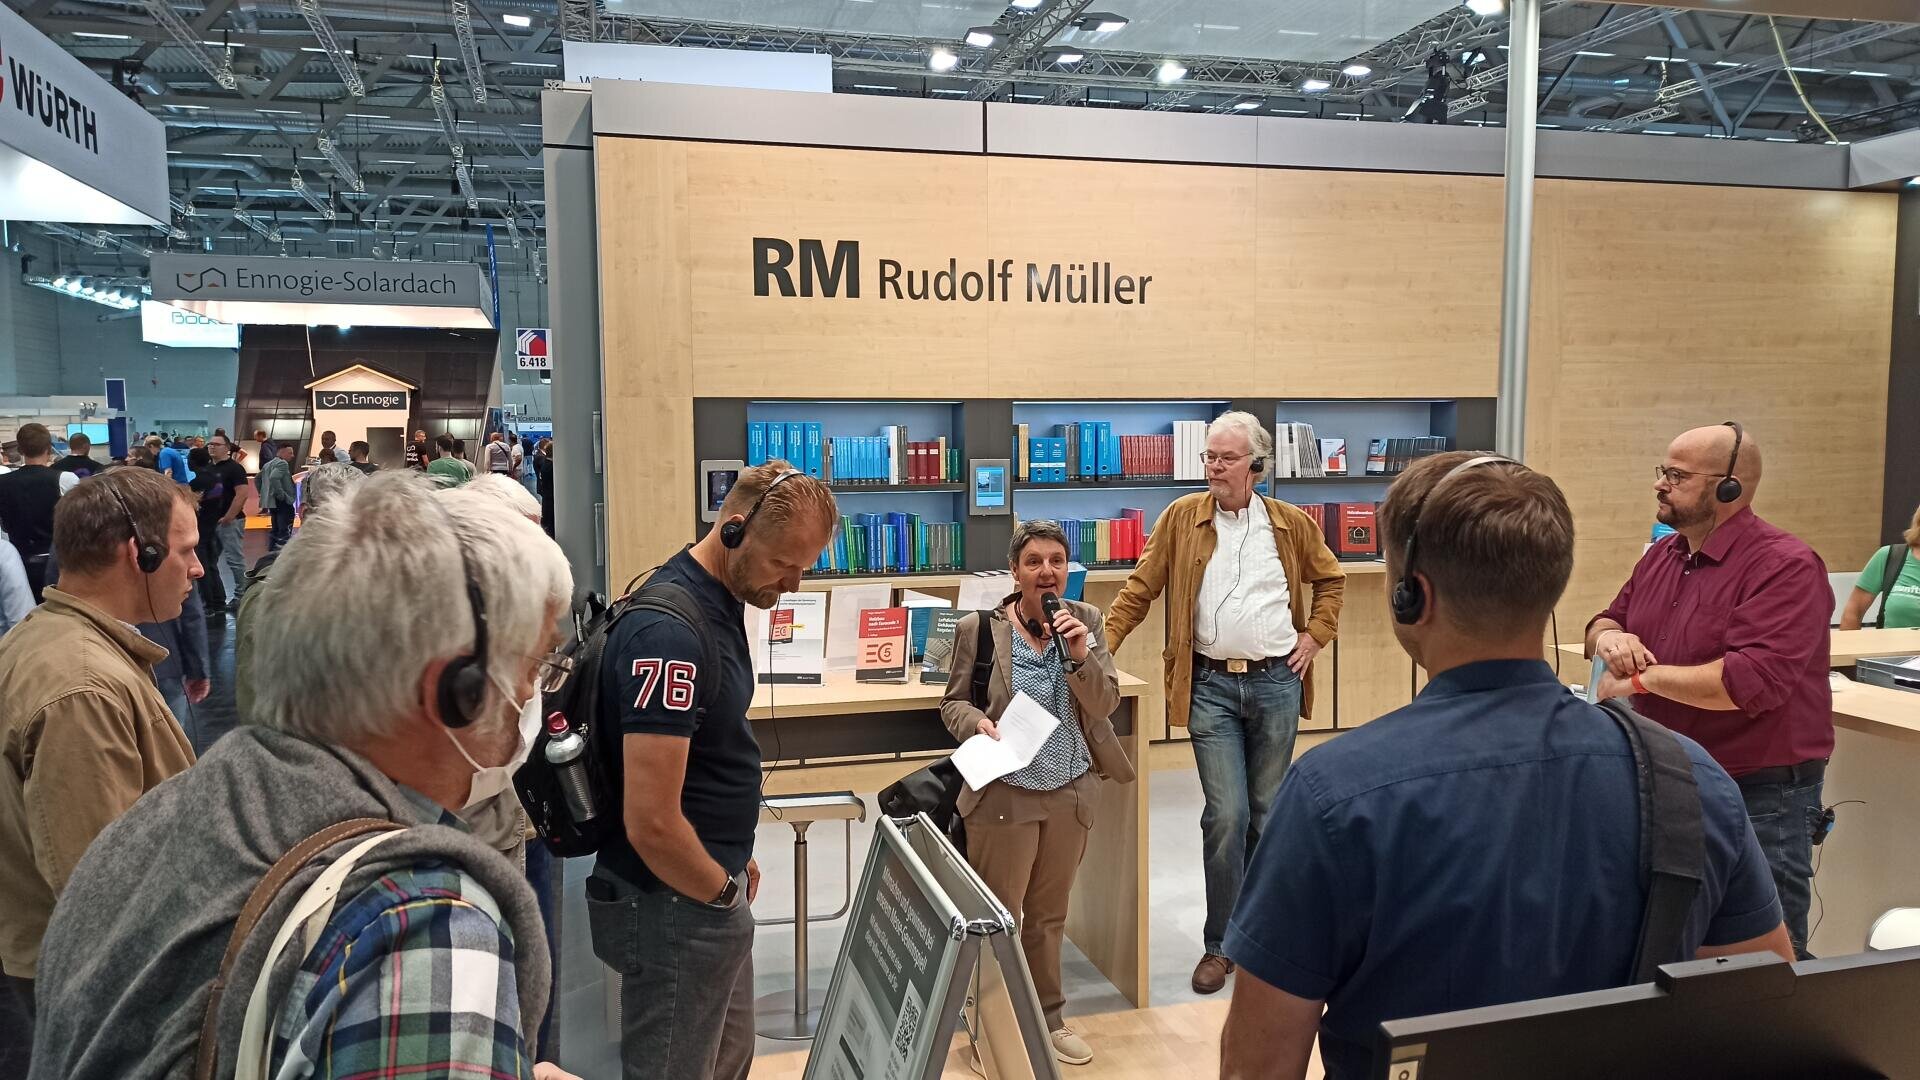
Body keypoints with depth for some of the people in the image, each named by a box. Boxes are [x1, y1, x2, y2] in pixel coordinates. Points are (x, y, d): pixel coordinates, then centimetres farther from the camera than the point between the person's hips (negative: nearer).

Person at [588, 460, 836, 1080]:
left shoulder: (719, 601, 5)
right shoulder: (670, 632, -26)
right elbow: (651, 823, -28)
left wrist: (735, 859, 14)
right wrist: (726, 891, -12)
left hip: (711, 886, 10)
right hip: (675, 906, -9)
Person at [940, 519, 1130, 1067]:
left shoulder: (1085, 621, -1)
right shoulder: (978, 627, -9)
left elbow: (1105, 702, -4)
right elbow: (954, 701, 0)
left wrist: (1079, 655, -21)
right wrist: (976, 723, -21)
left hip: (1071, 792, 3)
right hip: (1004, 794, -3)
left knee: (1049, 914, 19)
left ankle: (1046, 1016, 37)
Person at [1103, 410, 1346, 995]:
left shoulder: (1292, 524, 4)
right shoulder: (1182, 518, 0)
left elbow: (1330, 580, 20)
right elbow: (1140, 589, 1)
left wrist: (1315, 636, 7)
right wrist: (1100, 646, -7)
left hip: (1276, 682, 2)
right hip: (1210, 686, -1)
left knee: (1267, 811, 10)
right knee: (1226, 814, -5)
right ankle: (1220, 943, 9)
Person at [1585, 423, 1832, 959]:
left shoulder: (1785, 566, -19)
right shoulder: (1663, 555, 7)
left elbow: (1754, 682, -29)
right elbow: (1608, 619, 17)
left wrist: (1642, 678, -21)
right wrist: (1608, 636, -9)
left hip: (1761, 797, -8)